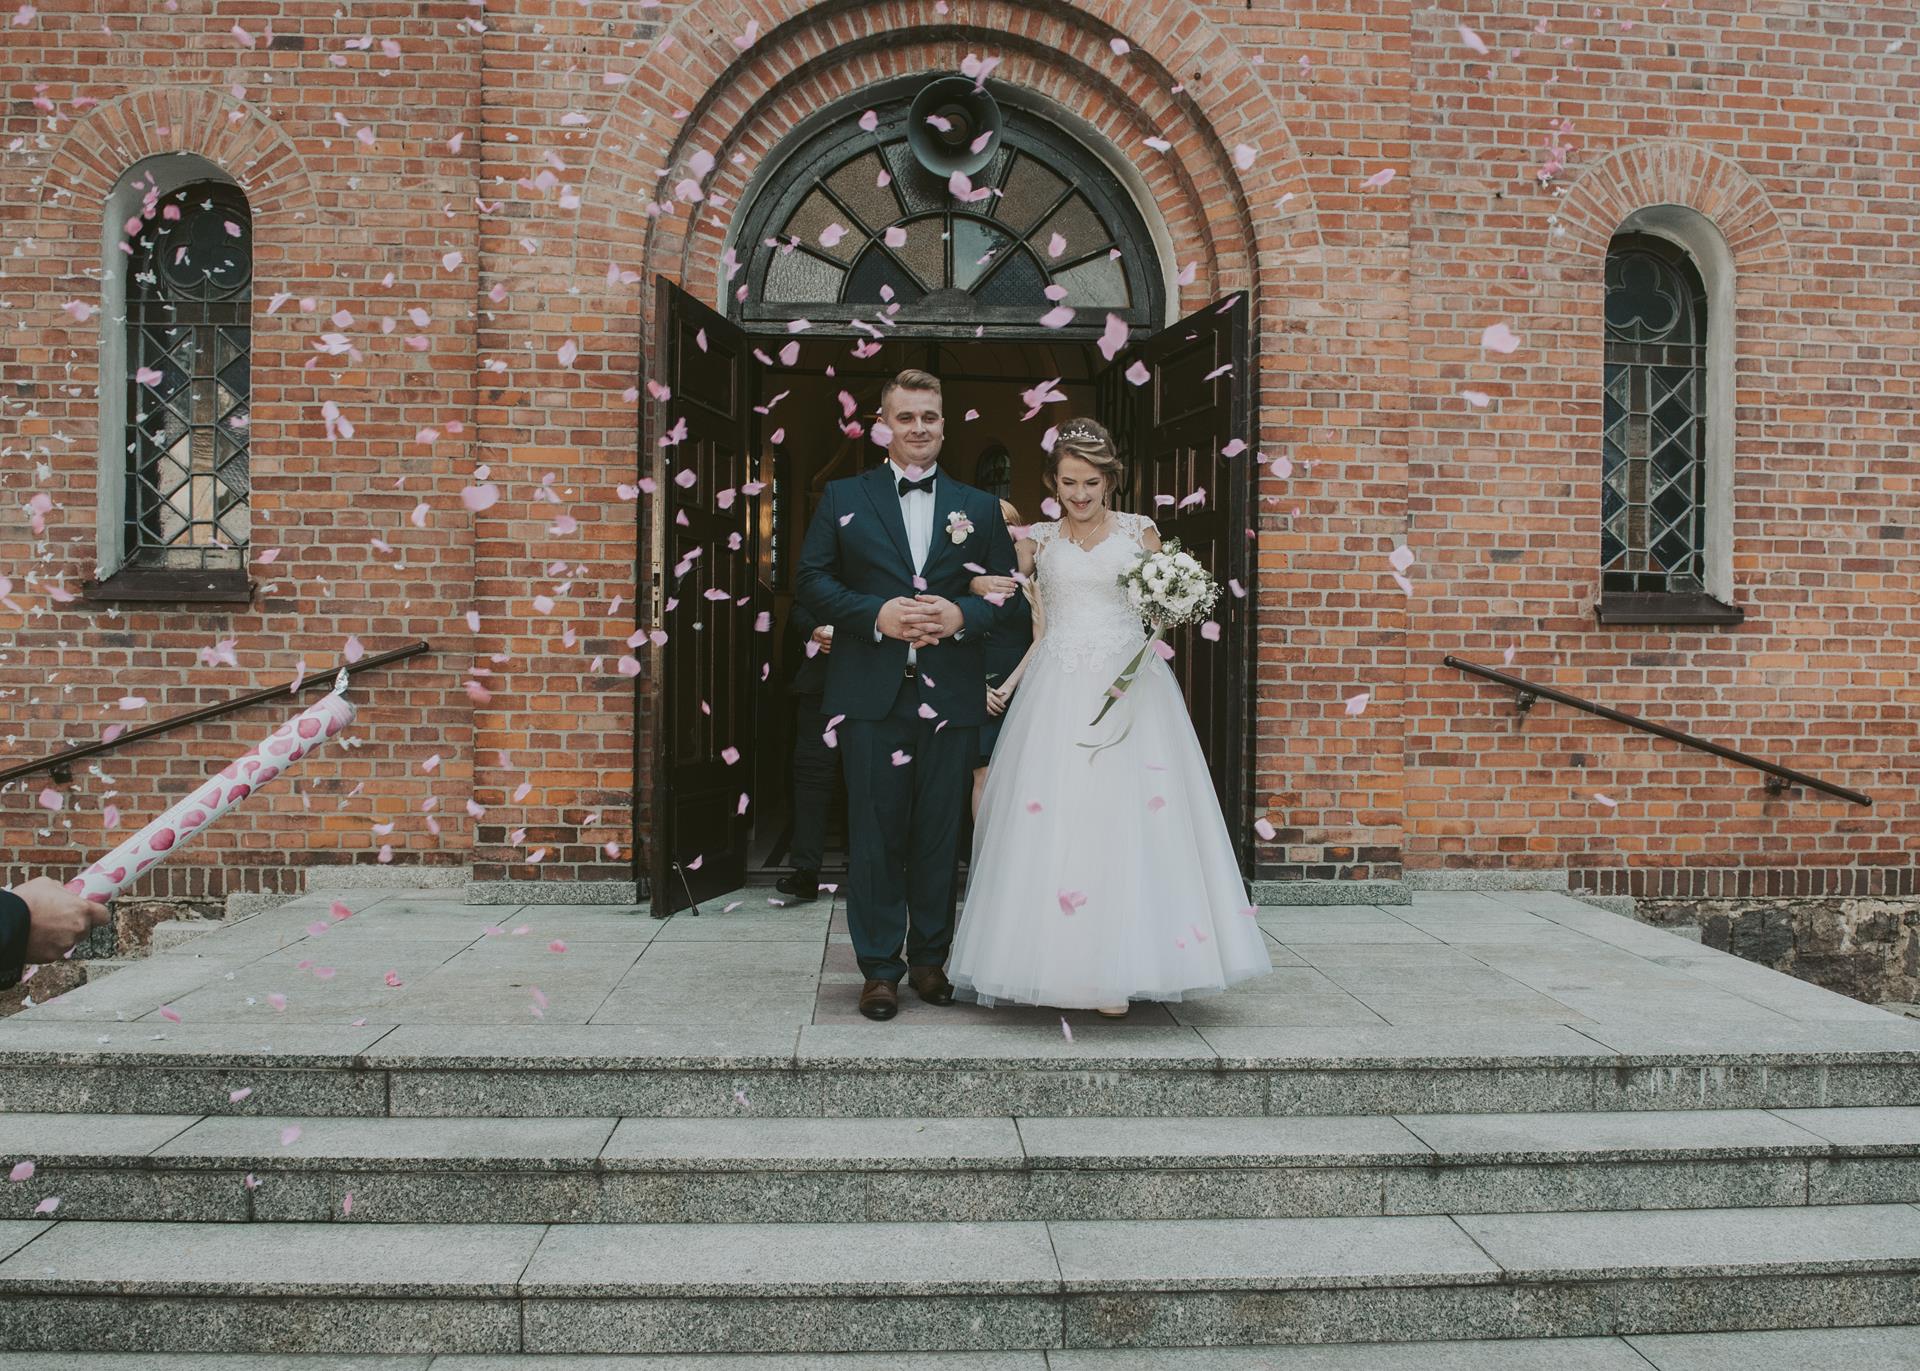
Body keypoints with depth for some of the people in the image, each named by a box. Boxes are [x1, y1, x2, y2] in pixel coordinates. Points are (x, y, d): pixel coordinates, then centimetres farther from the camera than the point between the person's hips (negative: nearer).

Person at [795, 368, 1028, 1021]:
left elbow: (1012, 594, 9)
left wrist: (963, 615, -11)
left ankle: (931, 958, 22)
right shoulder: (844, 497, 9)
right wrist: (875, 615, -12)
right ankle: (880, 967, 12)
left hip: (951, 695, 1)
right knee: (876, 833, 2)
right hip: (872, 693, -1)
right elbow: (811, 579, 3)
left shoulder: (980, 507, 12)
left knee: (940, 833, 7)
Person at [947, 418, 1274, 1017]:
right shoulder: (1037, 540, 10)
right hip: (1058, 692, 1)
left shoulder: (1140, 532, 8)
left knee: (1123, 819, -5)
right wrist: (1006, 681, 0)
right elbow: (1036, 631, 12)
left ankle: (1113, 972, 1)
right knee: (1052, 822, -4)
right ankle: (1056, 967, 5)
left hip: (1130, 688, -1)